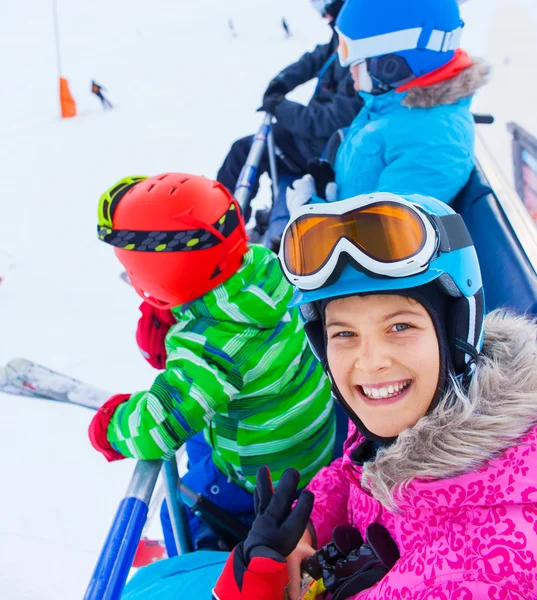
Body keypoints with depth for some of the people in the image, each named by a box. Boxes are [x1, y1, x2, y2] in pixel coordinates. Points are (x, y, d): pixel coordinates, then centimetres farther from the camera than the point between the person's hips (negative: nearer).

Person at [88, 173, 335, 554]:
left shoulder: (204, 352, -41)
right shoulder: (260, 264, -20)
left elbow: (155, 430, -40)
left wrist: (111, 428, -16)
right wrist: (164, 328, -17)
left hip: (269, 474, -7)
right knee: (200, 446, 31)